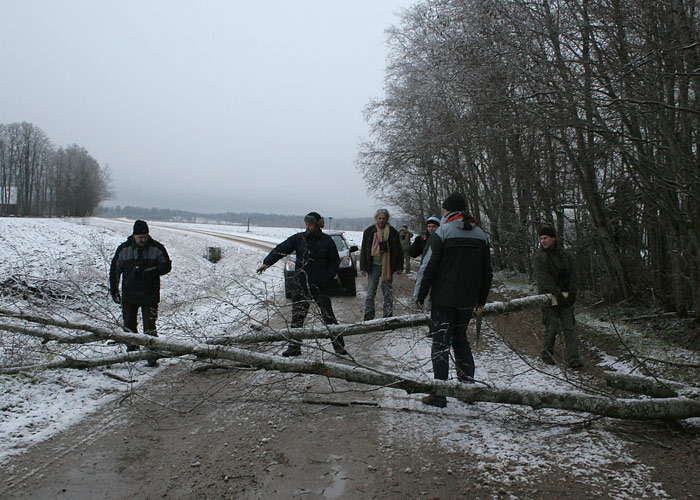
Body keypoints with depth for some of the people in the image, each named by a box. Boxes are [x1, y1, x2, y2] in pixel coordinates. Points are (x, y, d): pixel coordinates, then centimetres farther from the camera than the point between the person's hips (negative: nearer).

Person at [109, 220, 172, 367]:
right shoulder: (124, 249, 1)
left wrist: (150, 271, -17)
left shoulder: (157, 248, -3)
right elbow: (115, 269, 9)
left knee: (149, 327, -7)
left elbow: (166, 266, 0)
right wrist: (114, 290, 4)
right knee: (129, 326, 11)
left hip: (150, 295, -3)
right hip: (129, 295, 3)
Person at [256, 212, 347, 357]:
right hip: (300, 286, 2)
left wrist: (327, 277, -4)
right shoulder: (299, 238, 3)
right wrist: (267, 262, -15)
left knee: (328, 316, -4)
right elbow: (280, 249, -1)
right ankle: (294, 347, 15)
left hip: (319, 285, -2)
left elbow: (335, 262, 10)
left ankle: (339, 345, 5)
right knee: (297, 317, 4)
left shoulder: (327, 241, 2)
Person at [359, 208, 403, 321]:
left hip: (387, 267, 0)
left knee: (388, 292, 5)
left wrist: (399, 266, 5)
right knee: (371, 292, 4)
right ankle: (369, 317, 10)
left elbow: (398, 250, 9)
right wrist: (363, 267, 0)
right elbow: (363, 250, 6)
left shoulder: (393, 232, 5)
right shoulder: (369, 231, 4)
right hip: (373, 266, 0)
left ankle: (388, 315, 12)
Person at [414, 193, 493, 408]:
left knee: (441, 342, -1)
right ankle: (468, 385, 22)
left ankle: (439, 394, -2)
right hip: (468, 301, 5)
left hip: (444, 299, -5)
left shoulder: (442, 232, -9)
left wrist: (419, 296, -3)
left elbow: (428, 267, -11)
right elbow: (487, 271, 15)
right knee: (460, 339, 20)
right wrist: (482, 299, 24)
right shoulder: (481, 235, 9)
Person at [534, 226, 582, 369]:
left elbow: (572, 274, 10)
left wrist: (572, 292, -4)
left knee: (569, 328, 0)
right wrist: (557, 294, -18)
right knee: (551, 327, -2)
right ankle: (547, 353, 18)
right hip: (549, 297, -3)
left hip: (565, 298, 4)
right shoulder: (540, 257, -4)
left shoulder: (564, 255, 9)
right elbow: (544, 279, -12)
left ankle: (573, 359, 0)